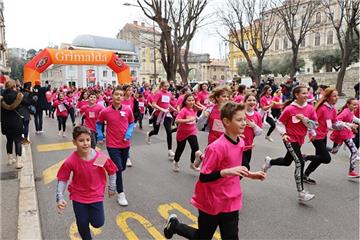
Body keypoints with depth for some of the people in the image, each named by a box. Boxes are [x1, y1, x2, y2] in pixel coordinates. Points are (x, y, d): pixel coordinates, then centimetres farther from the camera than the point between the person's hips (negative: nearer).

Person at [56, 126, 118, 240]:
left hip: (96, 195, 0)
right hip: (78, 196, 0)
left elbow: (112, 171, -5)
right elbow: (62, 179, -10)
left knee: (98, 223, 4)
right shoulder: (70, 161, -22)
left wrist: (111, 188, 5)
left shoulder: (100, 157, -22)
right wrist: (60, 198, -17)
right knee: (82, 225, 10)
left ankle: (91, 212, 38)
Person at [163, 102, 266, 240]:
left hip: (231, 202, 6)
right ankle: (174, 225, 40)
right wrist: (226, 172, -34)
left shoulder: (240, 143, 0)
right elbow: (203, 177, -22)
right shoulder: (217, 147, -25)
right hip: (211, 203, -6)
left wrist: (250, 175, 2)